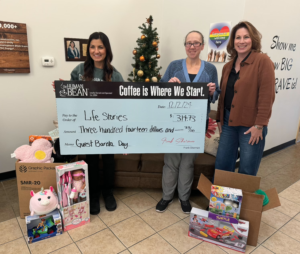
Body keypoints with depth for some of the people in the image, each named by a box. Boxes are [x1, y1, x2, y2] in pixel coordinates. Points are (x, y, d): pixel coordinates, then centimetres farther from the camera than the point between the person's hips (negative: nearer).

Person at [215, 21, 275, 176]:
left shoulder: (262, 61, -7)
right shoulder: (228, 66, 13)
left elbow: (267, 95, -13)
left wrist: (259, 125, -17)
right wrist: (219, 118, 14)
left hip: (251, 125, -5)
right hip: (229, 122, 6)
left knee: (247, 172, 3)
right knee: (221, 166, 11)